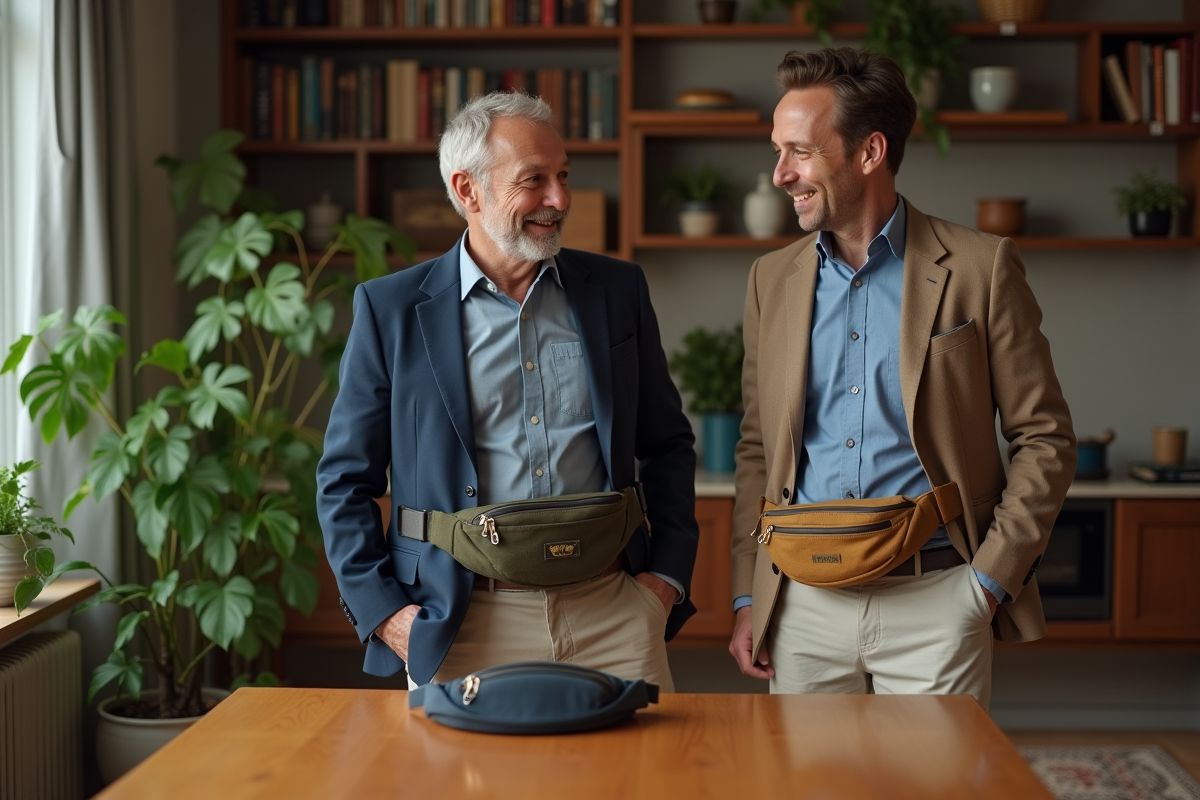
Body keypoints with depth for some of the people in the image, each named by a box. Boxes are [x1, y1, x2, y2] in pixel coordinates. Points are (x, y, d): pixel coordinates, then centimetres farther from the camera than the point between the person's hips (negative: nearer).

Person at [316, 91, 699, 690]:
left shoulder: (617, 291, 9)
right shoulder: (391, 308, 0)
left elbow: (667, 445, 16)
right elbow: (344, 480, 4)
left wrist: (667, 574, 7)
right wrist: (382, 610, -4)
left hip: (611, 614, 2)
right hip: (460, 629, -2)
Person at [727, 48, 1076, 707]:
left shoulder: (979, 269, -2)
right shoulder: (772, 279, 11)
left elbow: (1045, 441, 1)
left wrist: (991, 579, -7)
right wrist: (748, 597, 8)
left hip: (934, 604, -3)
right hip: (803, 605, 3)